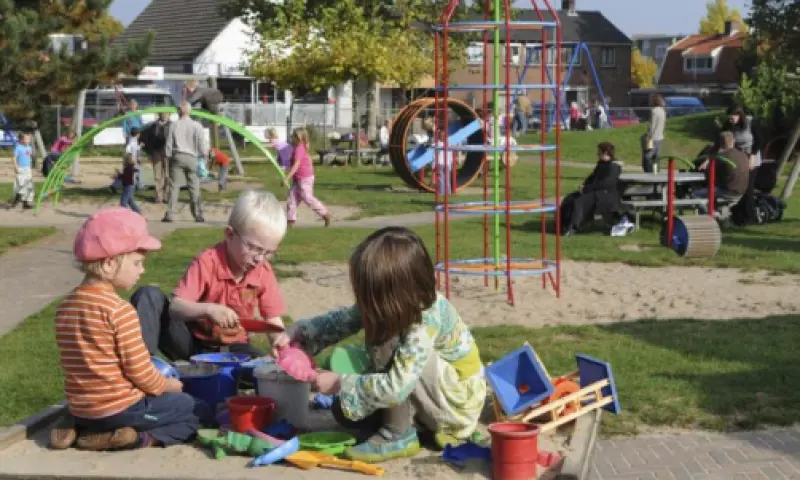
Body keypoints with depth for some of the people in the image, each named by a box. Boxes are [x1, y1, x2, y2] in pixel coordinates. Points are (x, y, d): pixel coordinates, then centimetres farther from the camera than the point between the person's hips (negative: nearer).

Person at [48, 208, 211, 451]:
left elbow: (87, 365, 12)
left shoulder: (65, 306, 5)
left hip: (81, 408, 7)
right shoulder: (120, 310, -19)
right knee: (201, 411, 8)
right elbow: (140, 371, -17)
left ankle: (78, 428, 11)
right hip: (121, 408, -7)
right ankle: (143, 438, -13)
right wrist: (167, 385, 3)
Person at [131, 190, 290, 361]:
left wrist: (279, 338, -28)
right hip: (192, 340, -2)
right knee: (149, 296, -23)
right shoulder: (208, 262, -19)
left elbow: (272, 318, -5)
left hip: (230, 347, 2)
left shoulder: (263, 272, -8)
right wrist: (208, 309, -46)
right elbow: (175, 307, -28)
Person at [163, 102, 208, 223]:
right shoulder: (197, 126, -5)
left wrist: (168, 156, 14)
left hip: (177, 157, 0)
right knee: (194, 187, 5)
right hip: (191, 158, 0)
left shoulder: (174, 125, -3)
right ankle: (198, 215, 6)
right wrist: (205, 151, 17)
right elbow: (202, 146, -3)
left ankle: (169, 214, 1)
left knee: (174, 186, 4)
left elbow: (169, 144, 0)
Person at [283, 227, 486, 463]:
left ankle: (398, 436, -16)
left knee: (391, 343, -30)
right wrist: (302, 330, -9)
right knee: (345, 410, 1)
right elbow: (345, 319, 5)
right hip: (435, 396, 8)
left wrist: (340, 384, -29)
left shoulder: (426, 320, -33)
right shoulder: (399, 302, -11)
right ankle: (427, 424, 7)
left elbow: (396, 387, -38)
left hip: (459, 402, -8)